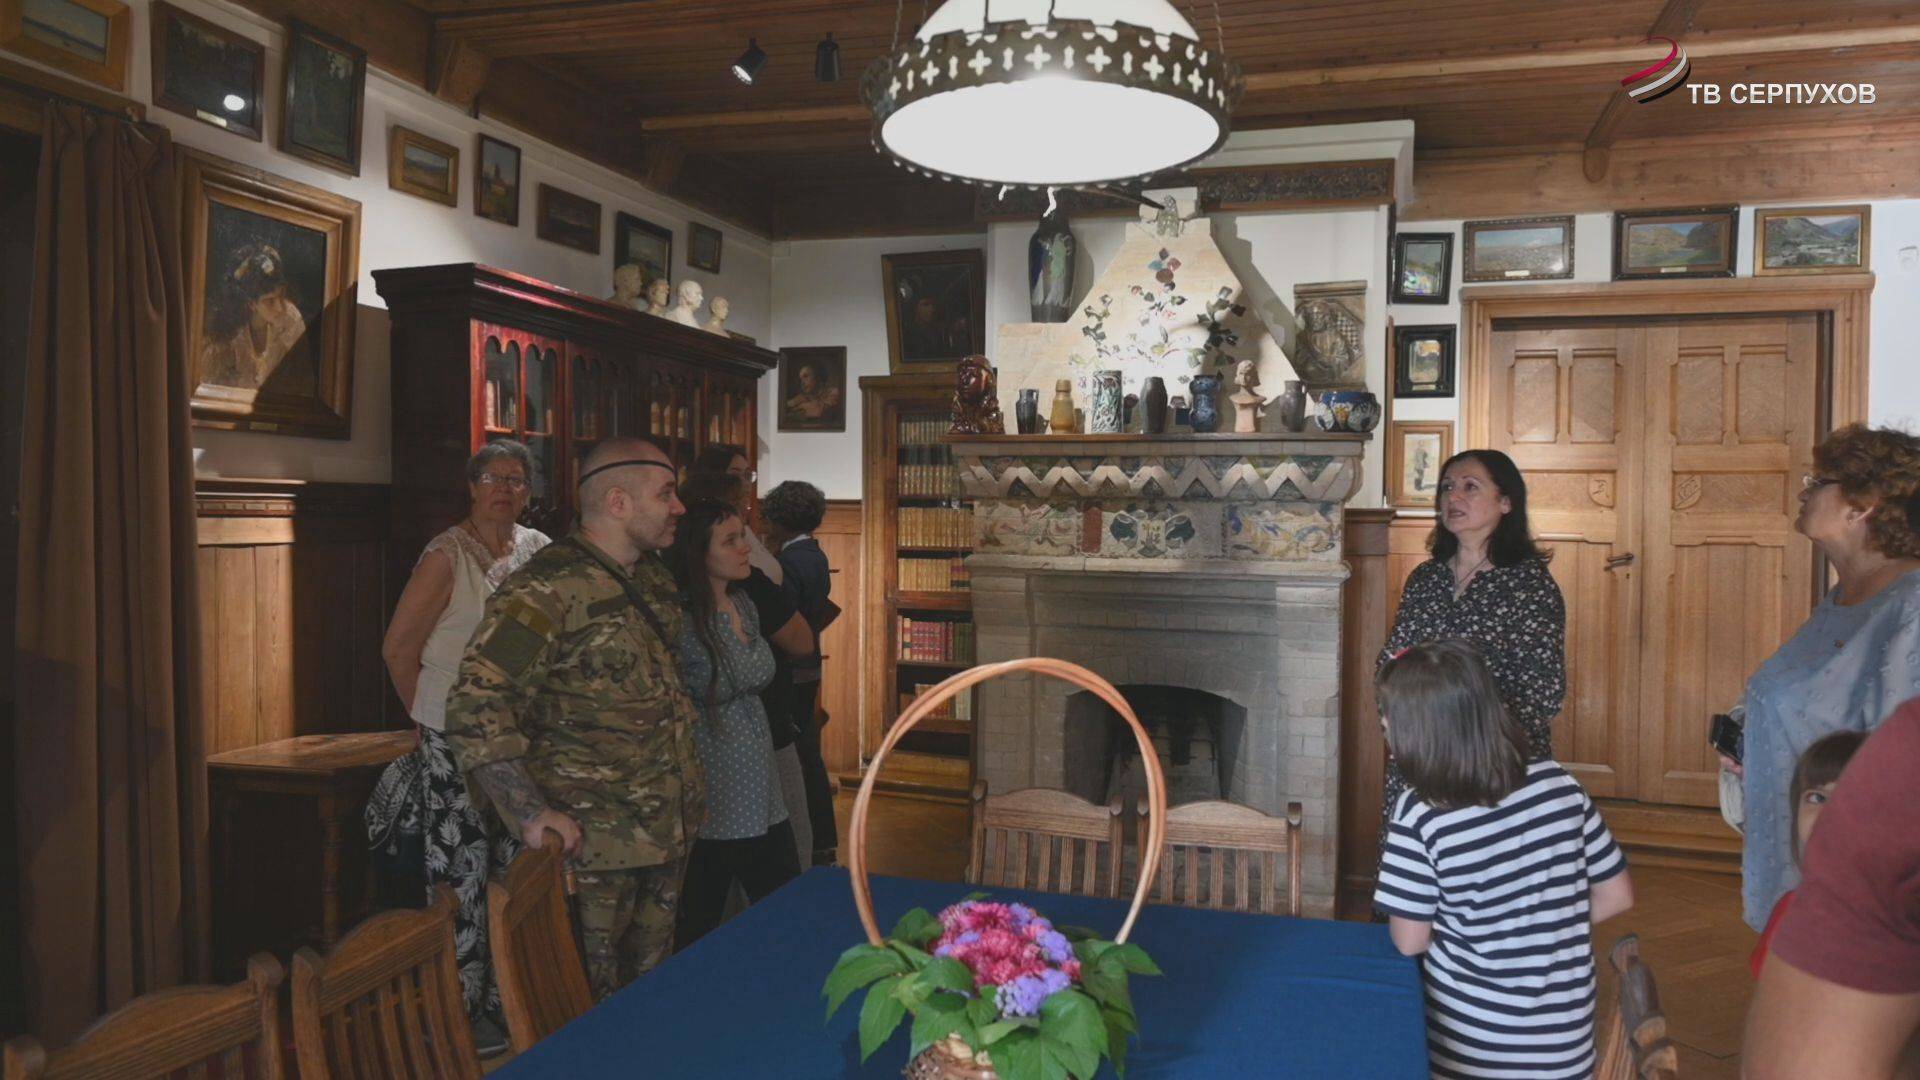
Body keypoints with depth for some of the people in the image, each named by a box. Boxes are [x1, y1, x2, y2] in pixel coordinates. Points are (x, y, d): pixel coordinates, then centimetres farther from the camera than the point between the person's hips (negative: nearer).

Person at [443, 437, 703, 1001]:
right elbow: (476, 709, -23)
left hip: (668, 830, 8)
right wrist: (533, 815, -27)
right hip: (591, 845, -8)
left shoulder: (655, 579, 9)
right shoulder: (548, 589, -18)